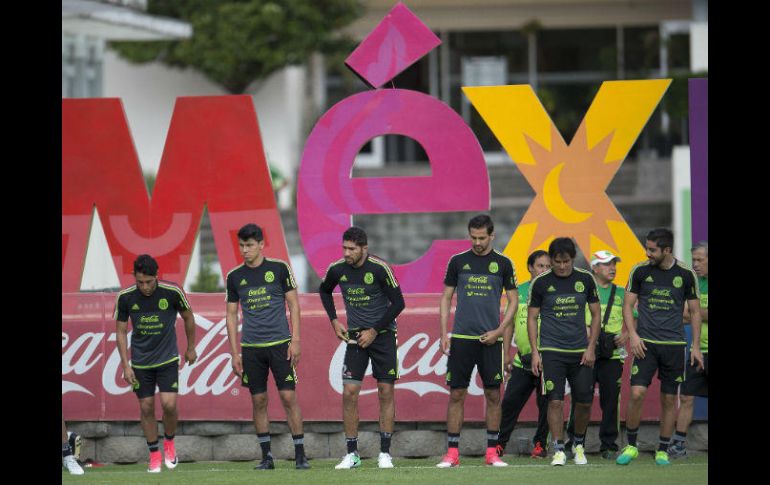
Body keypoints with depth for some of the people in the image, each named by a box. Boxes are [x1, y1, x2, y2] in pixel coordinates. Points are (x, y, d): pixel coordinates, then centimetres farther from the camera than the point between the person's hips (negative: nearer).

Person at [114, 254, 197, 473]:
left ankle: (169, 442, 16)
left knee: (169, 404, -12)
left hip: (167, 359, -1)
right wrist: (125, 365, -5)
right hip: (140, 362, 2)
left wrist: (191, 348, 13)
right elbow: (121, 332, 0)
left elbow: (188, 318, 4)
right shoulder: (125, 297, -11)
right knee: (146, 407, 3)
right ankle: (154, 455, 18)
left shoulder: (172, 292, -15)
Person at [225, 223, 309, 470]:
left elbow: (294, 304, 2)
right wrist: (234, 353, 5)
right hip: (251, 347, 3)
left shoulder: (279, 268, -1)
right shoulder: (235, 276, 6)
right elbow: (231, 315, 10)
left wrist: (295, 340, -6)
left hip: (280, 344, -2)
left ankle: (300, 454, -1)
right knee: (258, 401, 4)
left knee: (288, 397, -7)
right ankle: (266, 456, 12)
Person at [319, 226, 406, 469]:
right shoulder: (337, 269, -5)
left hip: (382, 334, -3)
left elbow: (398, 303, -11)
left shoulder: (379, 268, -16)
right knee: (349, 393, -6)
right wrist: (334, 320, 7)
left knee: (386, 392, -2)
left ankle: (385, 453, 6)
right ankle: (352, 454, 1)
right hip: (355, 337, 3)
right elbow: (324, 291, 18)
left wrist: (374, 331, -13)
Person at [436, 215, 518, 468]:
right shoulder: (458, 262, 5)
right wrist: (443, 333, -1)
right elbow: (446, 298, 9)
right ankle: (452, 452, 2)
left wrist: (499, 331, -6)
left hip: (491, 340, 0)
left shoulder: (503, 263, 3)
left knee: (493, 394, 1)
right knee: (457, 394, -1)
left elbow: (513, 301, 6)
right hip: (461, 338, 0)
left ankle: (492, 452, 9)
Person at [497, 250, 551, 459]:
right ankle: (500, 444, 9)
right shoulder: (518, 291, 9)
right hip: (522, 361, 3)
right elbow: (509, 325, 14)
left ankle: (540, 444, 14)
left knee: (545, 404, 1)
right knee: (509, 402, 0)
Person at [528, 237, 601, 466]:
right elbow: (532, 318, 4)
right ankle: (559, 450, -2)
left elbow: (595, 314, 9)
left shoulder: (585, 279, 2)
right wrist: (535, 351, -3)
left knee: (584, 402, 4)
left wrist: (591, 347, 1)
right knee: (555, 401, -11)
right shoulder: (540, 282, -2)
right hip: (551, 351, -2)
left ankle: (579, 445, 26)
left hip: (580, 351, 2)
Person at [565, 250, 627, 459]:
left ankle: (609, 445, 8)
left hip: (613, 354, 3)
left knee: (611, 400, 1)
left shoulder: (620, 293, 14)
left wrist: (625, 335, -1)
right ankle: (573, 443, 6)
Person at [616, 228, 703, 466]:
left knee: (669, 399, 4)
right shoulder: (640, 271, 0)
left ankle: (662, 451, 16)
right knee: (637, 393, -12)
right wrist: (632, 334, -8)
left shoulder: (685, 274, 0)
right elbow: (628, 304, 6)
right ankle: (631, 446, 4)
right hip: (646, 343, -1)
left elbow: (694, 311, 7)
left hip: (674, 344, 1)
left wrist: (696, 346, 3)